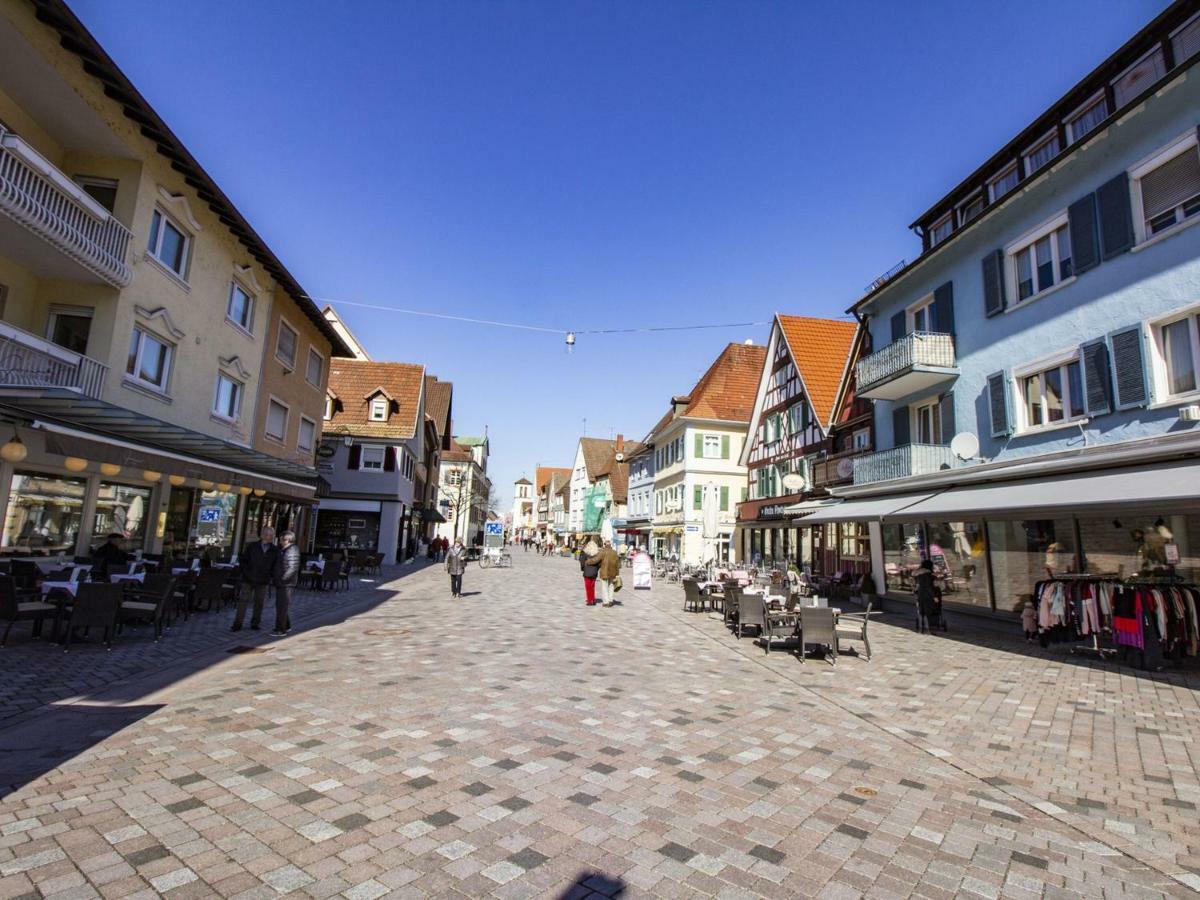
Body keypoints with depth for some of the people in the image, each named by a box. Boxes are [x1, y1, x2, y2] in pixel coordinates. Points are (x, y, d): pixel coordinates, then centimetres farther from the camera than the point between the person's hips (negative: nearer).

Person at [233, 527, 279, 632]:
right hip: (249, 579, -1)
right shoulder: (252, 546, -1)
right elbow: (242, 559, 4)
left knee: (259, 602, 8)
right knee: (243, 601, 0)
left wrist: (271, 575, -2)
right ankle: (237, 624, 7)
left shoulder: (275, 550, 2)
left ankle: (255, 623, 19)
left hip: (263, 581, 1)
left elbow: (276, 565, 10)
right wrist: (246, 572, -5)